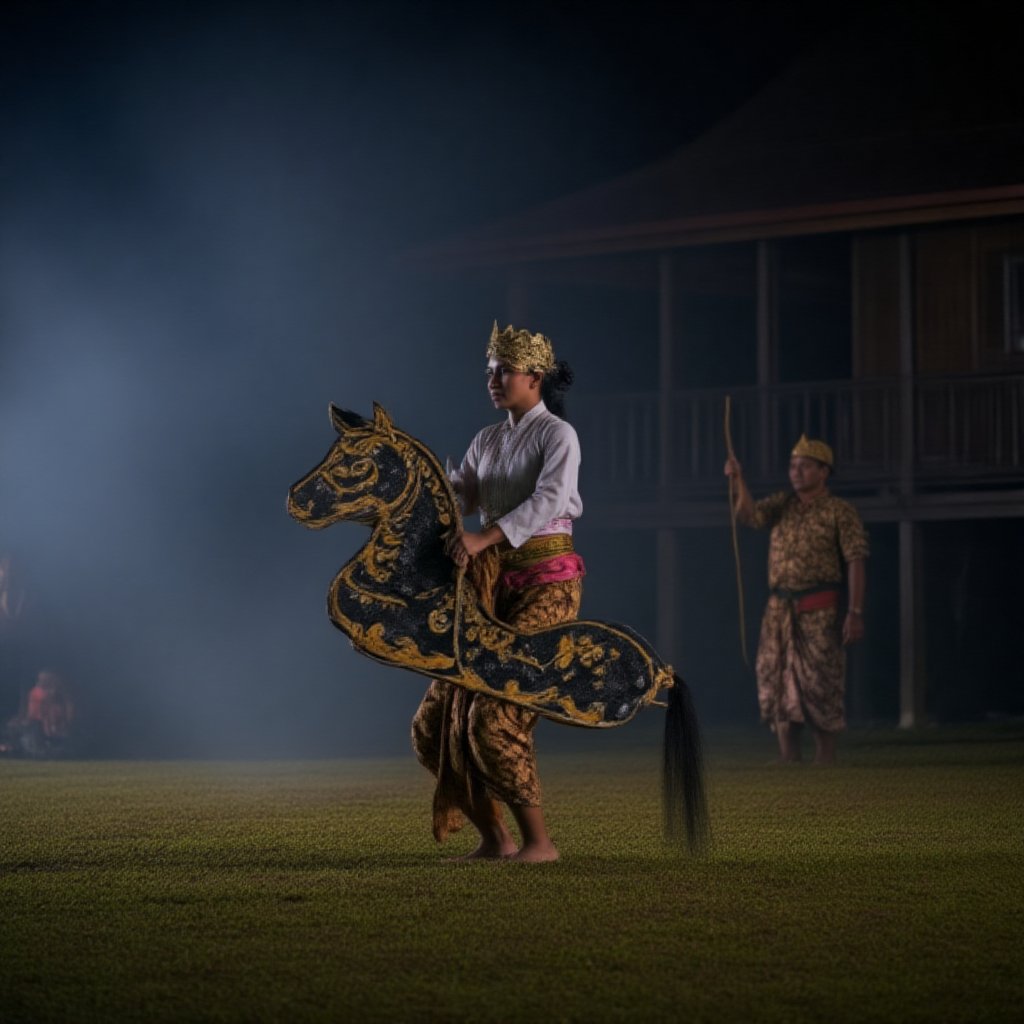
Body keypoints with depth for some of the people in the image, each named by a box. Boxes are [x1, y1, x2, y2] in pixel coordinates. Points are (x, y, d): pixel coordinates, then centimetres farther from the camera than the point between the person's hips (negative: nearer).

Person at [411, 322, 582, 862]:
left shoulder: (557, 435, -7)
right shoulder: (487, 440, 15)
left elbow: (548, 500, -22)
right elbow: (456, 495, 8)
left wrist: (482, 538, -34)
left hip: (547, 578, -8)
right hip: (493, 579, 8)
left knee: (495, 715, -17)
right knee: (438, 721, 4)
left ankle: (538, 841, -8)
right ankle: (494, 837, 12)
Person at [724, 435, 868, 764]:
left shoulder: (840, 512, -1)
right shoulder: (782, 504, 14)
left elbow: (856, 563, -6)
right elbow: (749, 514, -4)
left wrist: (855, 613, -14)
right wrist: (739, 481, -22)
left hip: (819, 611, -5)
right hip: (779, 609, 5)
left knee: (820, 687, -5)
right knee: (777, 687, 4)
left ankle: (825, 763, 1)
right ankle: (789, 766, 10)